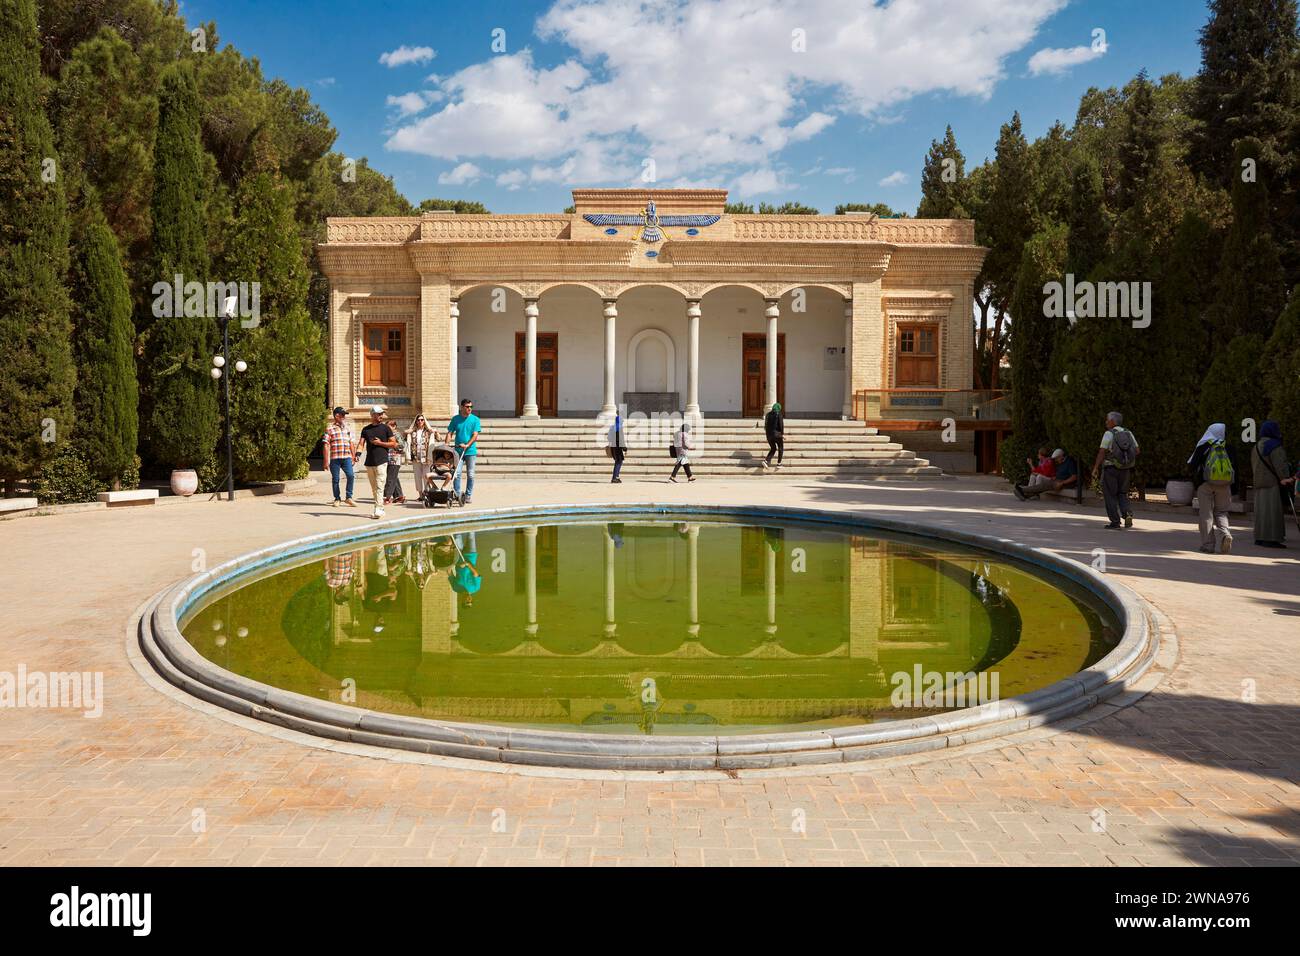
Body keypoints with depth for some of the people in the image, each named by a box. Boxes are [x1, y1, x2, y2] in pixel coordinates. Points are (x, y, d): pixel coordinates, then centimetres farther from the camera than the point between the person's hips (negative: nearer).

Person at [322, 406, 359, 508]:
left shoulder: (348, 427, 16)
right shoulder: (330, 428, 1)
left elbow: (351, 443, 20)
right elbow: (326, 445, -2)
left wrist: (354, 455, 16)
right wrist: (326, 461, -7)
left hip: (346, 457, 3)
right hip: (334, 458, -3)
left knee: (351, 475, -12)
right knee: (335, 479, 3)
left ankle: (349, 497, 0)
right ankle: (337, 499, 16)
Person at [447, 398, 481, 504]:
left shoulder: (475, 419, 1)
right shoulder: (455, 419, 6)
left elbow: (475, 435, -8)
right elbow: (450, 433, 6)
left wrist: (467, 445, -21)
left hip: (470, 451, -1)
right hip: (458, 451, 1)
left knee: (470, 475, 4)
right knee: (457, 473, -5)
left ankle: (468, 495, 13)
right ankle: (456, 494, -2)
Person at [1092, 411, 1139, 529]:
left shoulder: (1108, 434, -12)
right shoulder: (1128, 433, 5)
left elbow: (1102, 452, -16)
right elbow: (1137, 450, 6)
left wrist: (1095, 467, -9)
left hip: (1110, 468, -5)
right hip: (1125, 469, 5)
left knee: (1110, 495, 5)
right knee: (1122, 494, 18)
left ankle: (1115, 522, 1)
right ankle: (1127, 514, -5)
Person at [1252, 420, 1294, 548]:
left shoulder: (1256, 447, 17)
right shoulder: (1274, 446, -11)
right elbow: (1280, 465, -21)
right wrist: (1285, 478, -25)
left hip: (1259, 484, 9)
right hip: (1274, 483, -9)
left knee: (1262, 510, 11)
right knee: (1273, 510, -9)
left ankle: (1260, 537, 12)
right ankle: (1271, 538, -13)